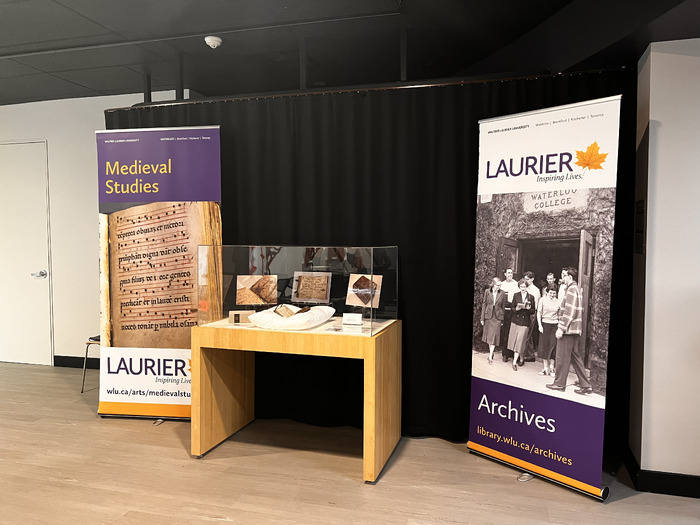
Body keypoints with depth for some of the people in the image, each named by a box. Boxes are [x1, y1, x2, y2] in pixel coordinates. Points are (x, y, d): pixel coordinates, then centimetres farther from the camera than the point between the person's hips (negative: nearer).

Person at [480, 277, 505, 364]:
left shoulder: (502, 293, -4)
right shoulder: (487, 291, -3)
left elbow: (503, 307, 1)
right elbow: (484, 304, 0)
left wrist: (502, 320, 1)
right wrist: (482, 318, -1)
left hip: (497, 317, -1)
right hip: (488, 315, 1)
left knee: (494, 336, -5)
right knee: (489, 336, 10)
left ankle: (490, 356, -5)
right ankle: (491, 353, 24)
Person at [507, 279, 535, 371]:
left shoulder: (531, 297, 0)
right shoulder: (516, 295, 4)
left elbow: (533, 311, 3)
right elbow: (512, 308, 4)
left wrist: (528, 308, -18)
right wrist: (516, 309, -17)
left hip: (525, 322, -2)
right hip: (515, 320, 2)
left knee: (520, 341, -7)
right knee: (514, 340, 6)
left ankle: (515, 362, -6)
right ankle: (517, 357, 26)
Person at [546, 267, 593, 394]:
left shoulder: (571, 289, -14)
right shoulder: (577, 289, 17)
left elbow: (569, 312, -21)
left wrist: (561, 328, -19)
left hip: (568, 330, -10)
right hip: (575, 330, 10)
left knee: (562, 357, 1)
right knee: (576, 357, 13)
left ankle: (559, 384, 10)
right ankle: (585, 385, 14)